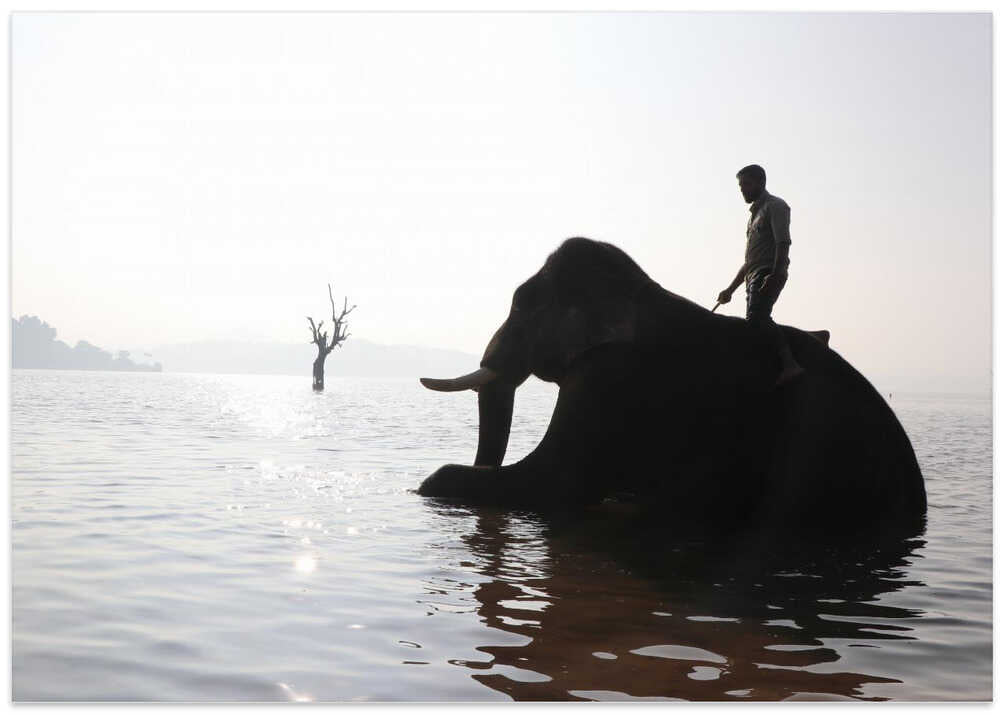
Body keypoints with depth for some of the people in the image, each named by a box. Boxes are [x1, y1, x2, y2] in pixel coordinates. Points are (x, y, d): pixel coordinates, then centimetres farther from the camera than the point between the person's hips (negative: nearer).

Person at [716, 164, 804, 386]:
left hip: (769, 274, -9)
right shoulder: (755, 213, 33)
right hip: (755, 278, 9)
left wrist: (776, 274, -25)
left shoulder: (775, 206, 6)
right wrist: (730, 289, 28)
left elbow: (783, 243, -11)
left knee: (756, 317, -29)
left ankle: (789, 363, -38)